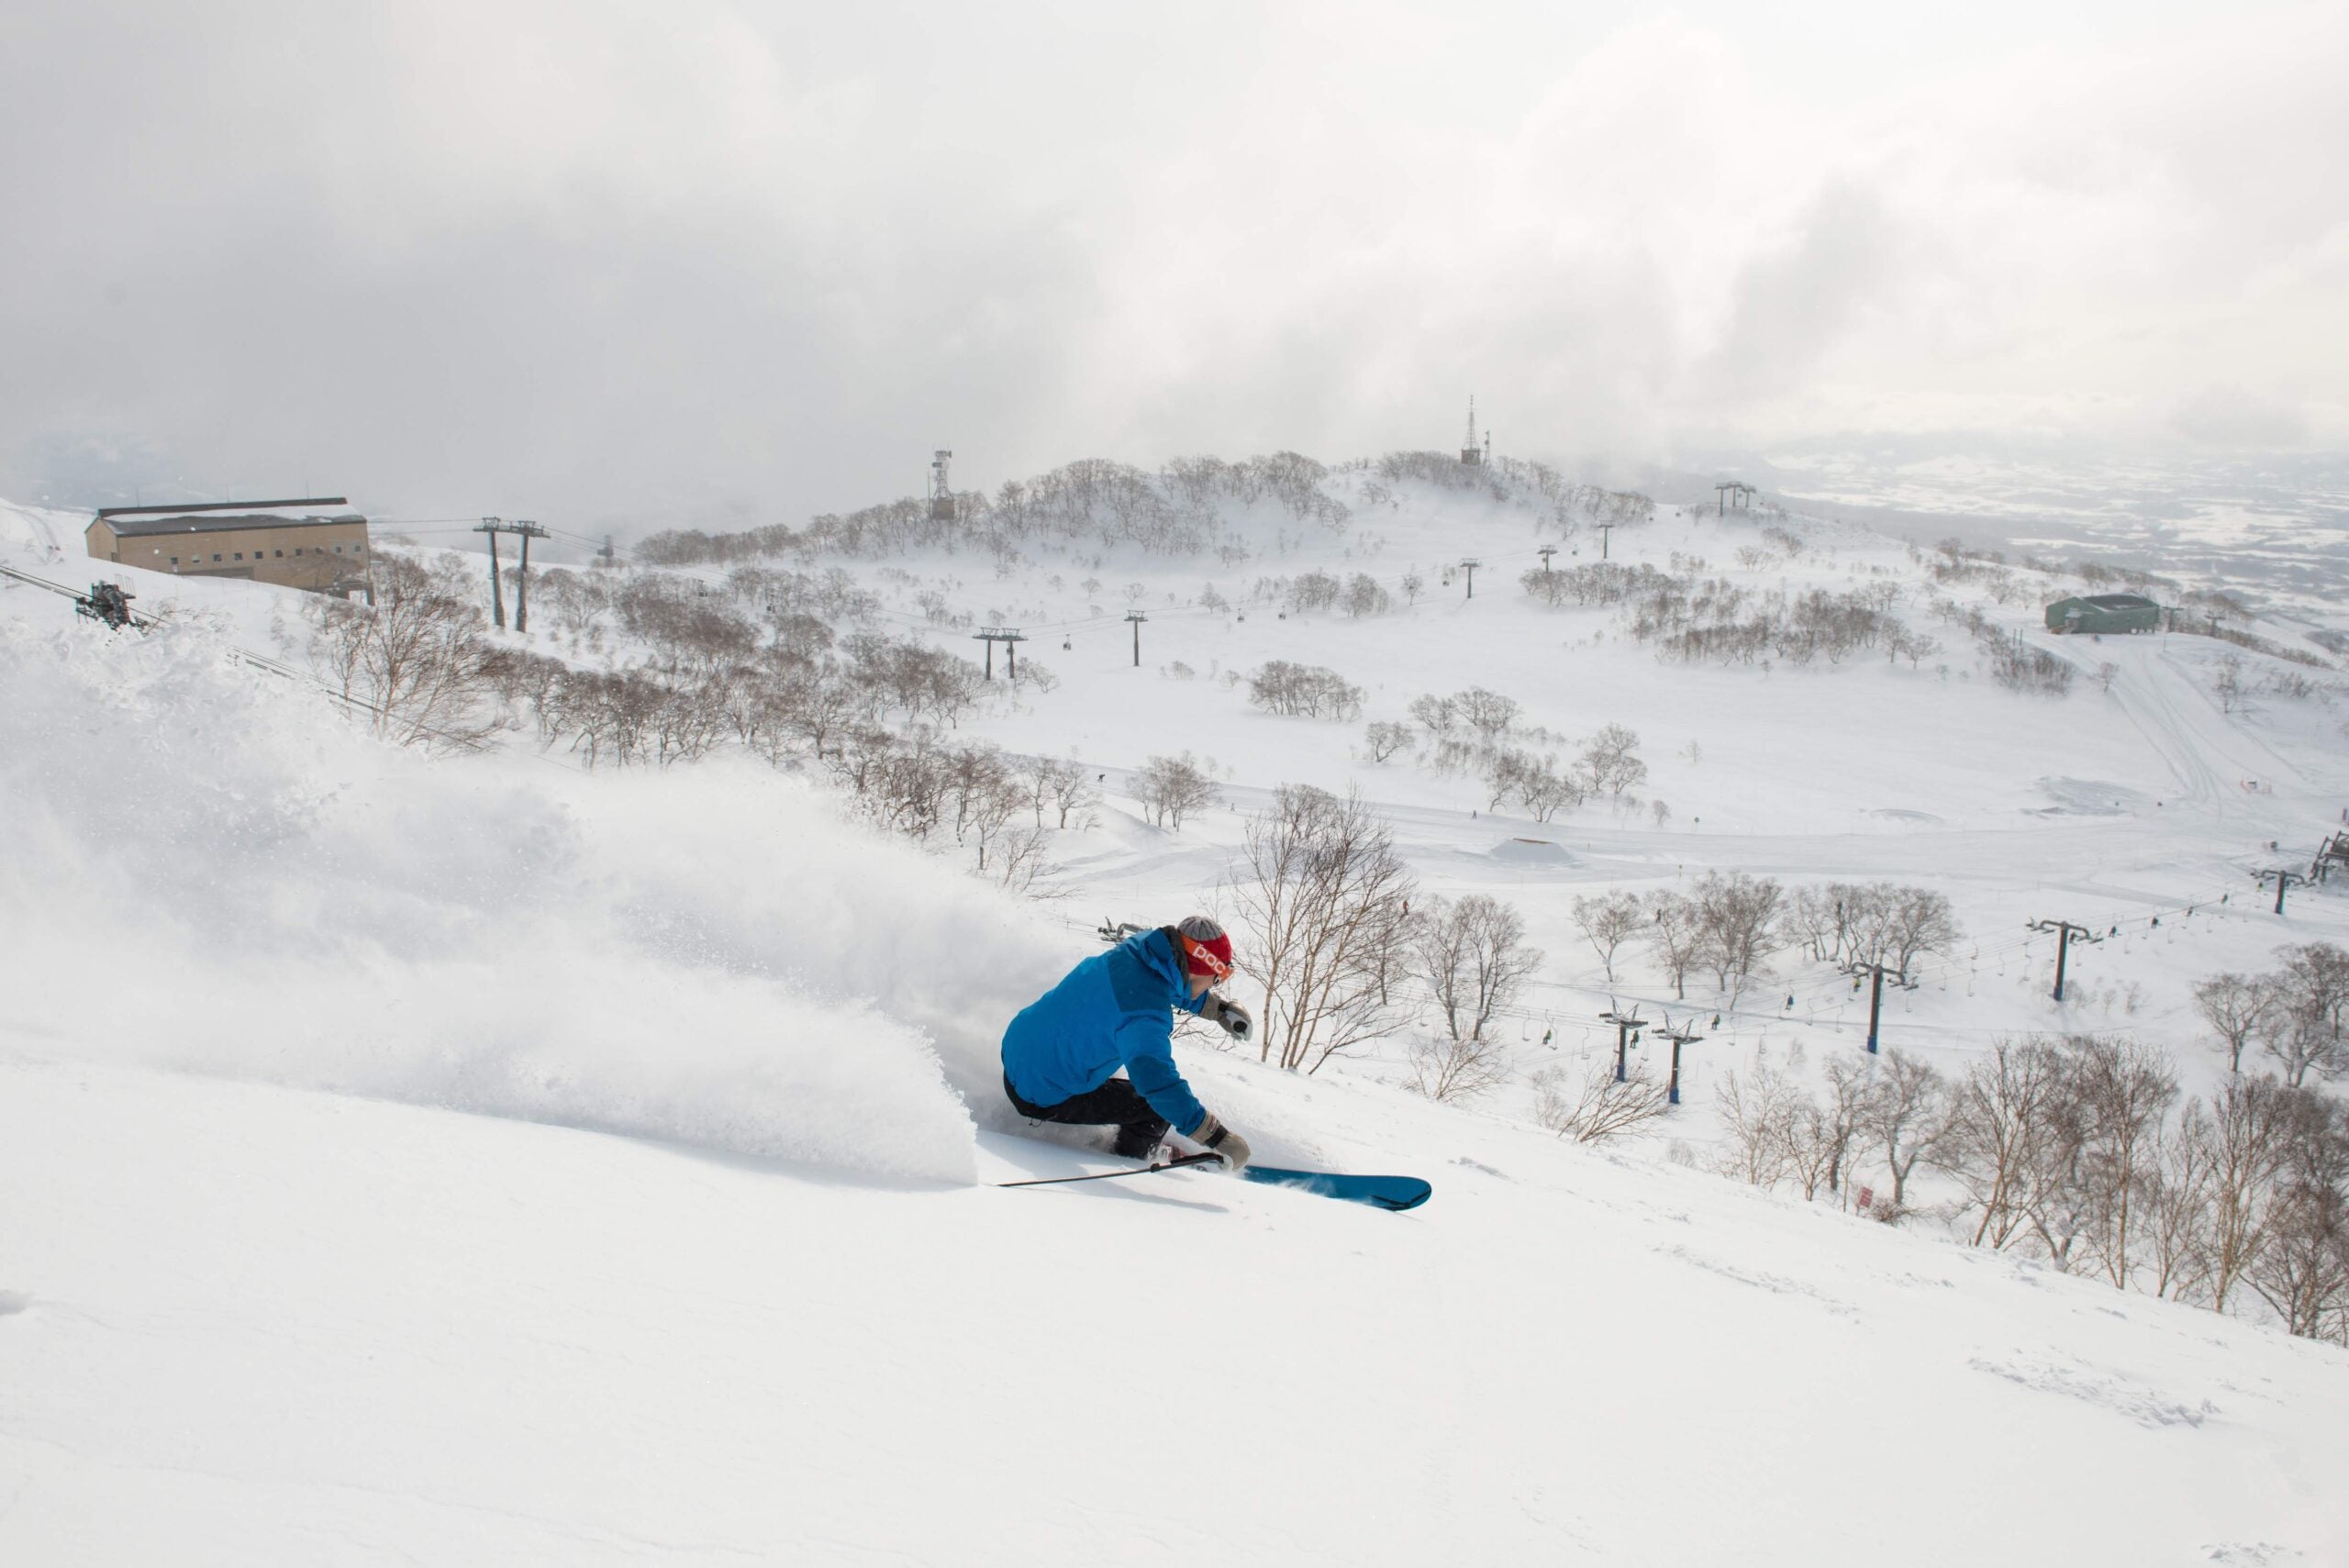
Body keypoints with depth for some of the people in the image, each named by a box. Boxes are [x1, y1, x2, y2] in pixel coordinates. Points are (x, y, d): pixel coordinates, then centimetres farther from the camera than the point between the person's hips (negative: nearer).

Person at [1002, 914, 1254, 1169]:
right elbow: (1156, 1080, -44)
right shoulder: (1145, 1013, -33)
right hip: (1042, 1097, -9)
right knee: (1158, 1108, -4)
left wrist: (1219, 1009, 14)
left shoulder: (1138, 947, -7)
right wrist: (1215, 1137, -41)